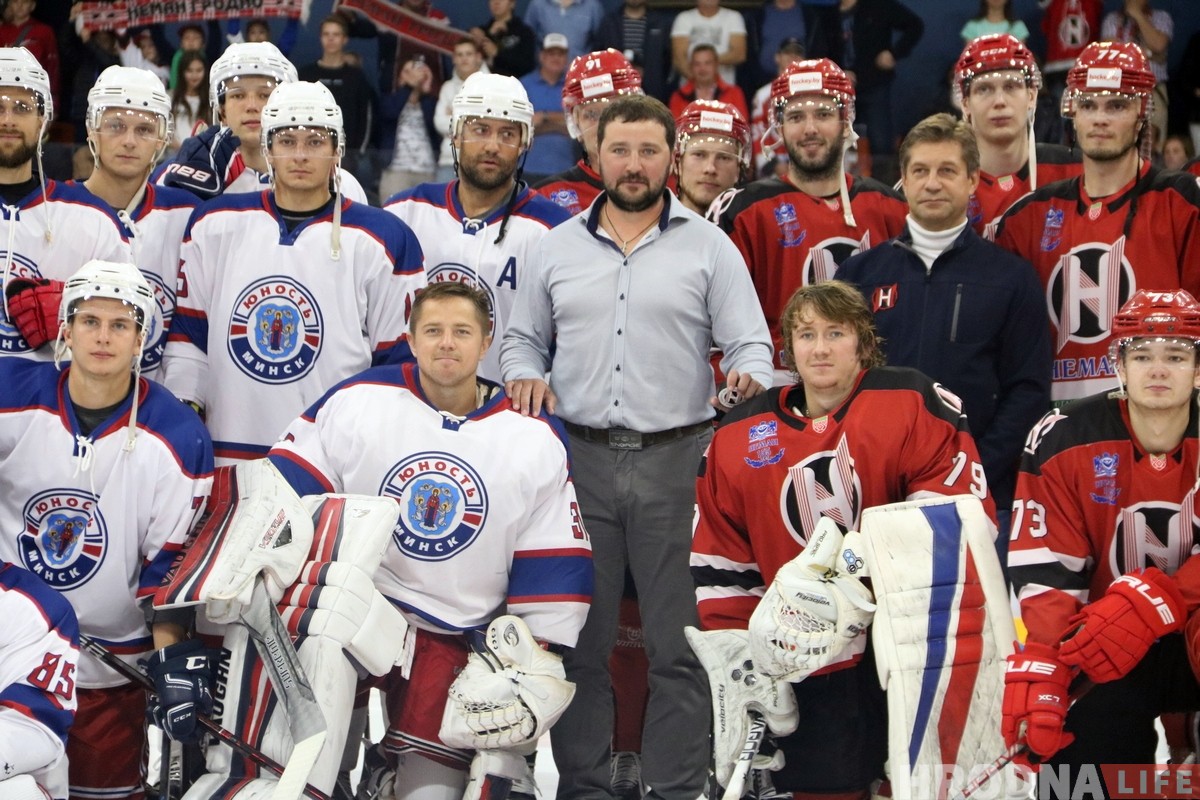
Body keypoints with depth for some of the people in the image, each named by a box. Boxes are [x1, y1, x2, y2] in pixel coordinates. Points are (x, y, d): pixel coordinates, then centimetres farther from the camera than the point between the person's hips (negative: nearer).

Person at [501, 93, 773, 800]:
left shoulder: (709, 246, 5)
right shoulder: (558, 247, 13)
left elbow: (750, 342, 2)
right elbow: (524, 339, 20)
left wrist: (748, 376, -20)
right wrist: (525, 376, -1)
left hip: (677, 457, -2)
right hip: (581, 456, 2)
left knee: (680, 639, 0)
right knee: (580, 636, 7)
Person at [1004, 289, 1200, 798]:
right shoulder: (1063, 442, -7)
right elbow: (1043, 570, -11)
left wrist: (1156, 600, -31)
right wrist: (1038, 669, -24)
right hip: (1109, 650, 0)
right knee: (1076, 745, -23)